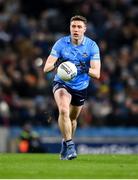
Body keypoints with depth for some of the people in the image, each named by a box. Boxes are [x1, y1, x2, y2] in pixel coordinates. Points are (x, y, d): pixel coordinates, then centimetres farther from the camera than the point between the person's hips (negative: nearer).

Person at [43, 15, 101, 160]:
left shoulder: (92, 46, -12)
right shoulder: (61, 43, -13)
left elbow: (97, 74, -17)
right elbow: (46, 68, -17)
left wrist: (86, 69, -39)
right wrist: (56, 64, -40)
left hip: (81, 87, 2)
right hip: (62, 84, -2)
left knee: (72, 118, 16)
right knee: (63, 110, -29)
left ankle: (65, 143, 43)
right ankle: (69, 145, -25)